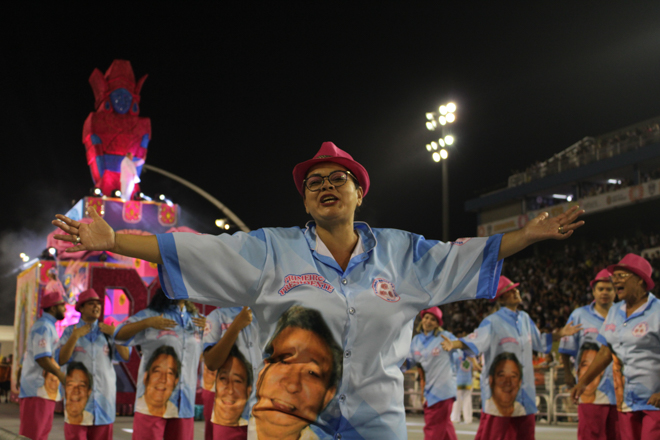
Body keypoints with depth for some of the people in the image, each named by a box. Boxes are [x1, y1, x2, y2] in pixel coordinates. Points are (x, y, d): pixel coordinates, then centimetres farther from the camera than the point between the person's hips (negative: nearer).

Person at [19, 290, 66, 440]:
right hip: (38, 390, -10)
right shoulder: (44, 326, -10)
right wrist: (62, 375, -14)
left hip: (45, 391, 10)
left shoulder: (47, 326, 21)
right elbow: (42, 358, -20)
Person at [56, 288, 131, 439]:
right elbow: (61, 359, -5)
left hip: (104, 393, 2)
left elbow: (125, 356, 2)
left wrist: (115, 334, -9)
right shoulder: (70, 331, 8)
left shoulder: (108, 331, 12)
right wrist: (75, 336, -14)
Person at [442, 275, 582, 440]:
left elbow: (540, 342, 26)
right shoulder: (493, 322, -9)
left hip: (525, 389, 7)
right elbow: (474, 341, -23)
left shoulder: (525, 319, 12)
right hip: (498, 389, -7)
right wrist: (454, 344, -40)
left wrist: (560, 333, 17)